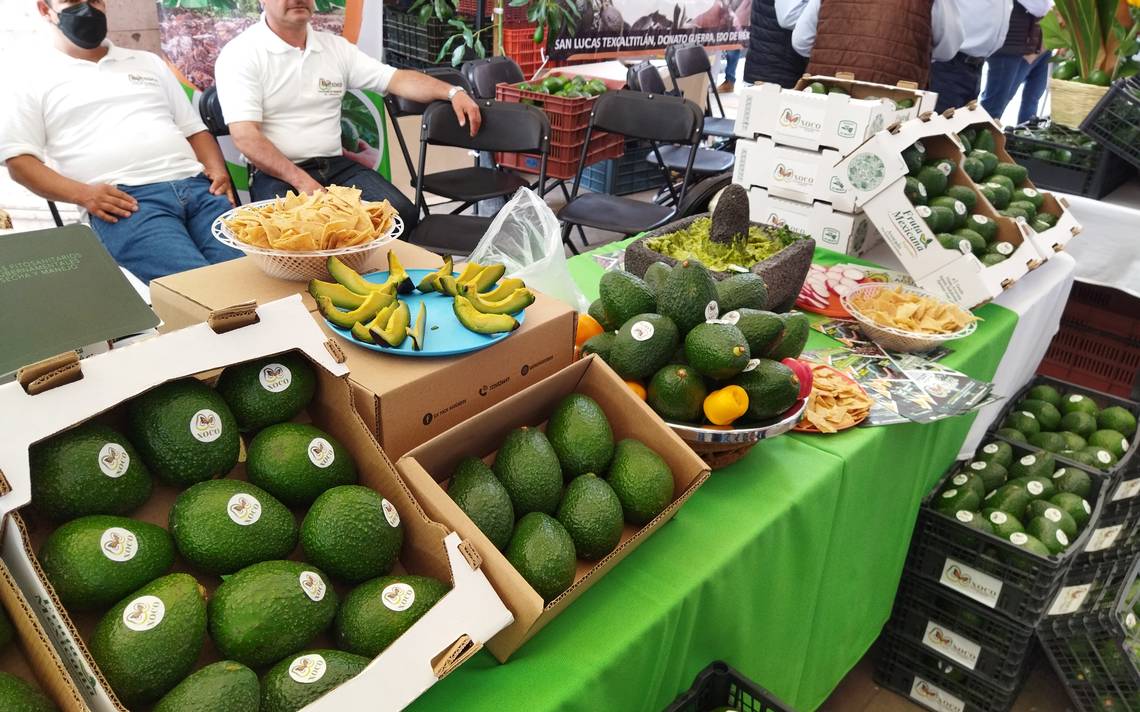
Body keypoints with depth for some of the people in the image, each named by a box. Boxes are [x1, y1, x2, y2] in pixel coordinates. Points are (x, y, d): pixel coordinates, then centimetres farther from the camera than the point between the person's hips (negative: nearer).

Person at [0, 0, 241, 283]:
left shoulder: (148, 62, 29)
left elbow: (193, 129, 27)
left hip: (197, 187, 4)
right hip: (125, 201, -3)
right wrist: (82, 194, -10)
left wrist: (217, 169, 4)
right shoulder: (33, 77, 17)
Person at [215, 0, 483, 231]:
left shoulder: (335, 47, 13)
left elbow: (396, 79, 9)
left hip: (337, 166, 5)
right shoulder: (241, 53, -4)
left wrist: (453, 92, -7)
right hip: (277, 174, -5)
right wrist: (301, 181, -22)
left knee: (402, 214, -19)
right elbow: (245, 135, -13)